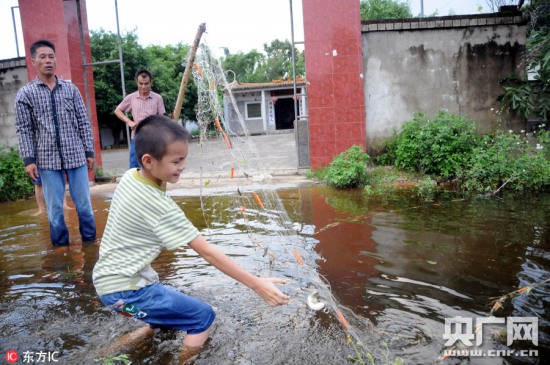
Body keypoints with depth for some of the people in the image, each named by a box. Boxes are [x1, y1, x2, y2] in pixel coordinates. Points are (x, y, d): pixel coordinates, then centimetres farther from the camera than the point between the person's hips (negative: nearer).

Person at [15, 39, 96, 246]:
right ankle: (60, 244, 22)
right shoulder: (25, 94, 3)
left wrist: (89, 151, 3)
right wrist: (28, 159, -7)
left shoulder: (71, 89, 6)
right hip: (47, 159, -1)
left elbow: (84, 123, 6)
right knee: (54, 208, 6)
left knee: (84, 204, 6)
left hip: (76, 156, 1)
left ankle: (90, 239, 22)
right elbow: (23, 130, 0)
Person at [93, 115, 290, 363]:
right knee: (203, 317, -8)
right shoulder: (160, 206, -27)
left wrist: (170, 240, 17)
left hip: (109, 279, 9)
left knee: (171, 308, 24)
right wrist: (256, 284, -25)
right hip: (124, 289, -9)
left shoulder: (129, 177, -3)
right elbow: (208, 253, -27)